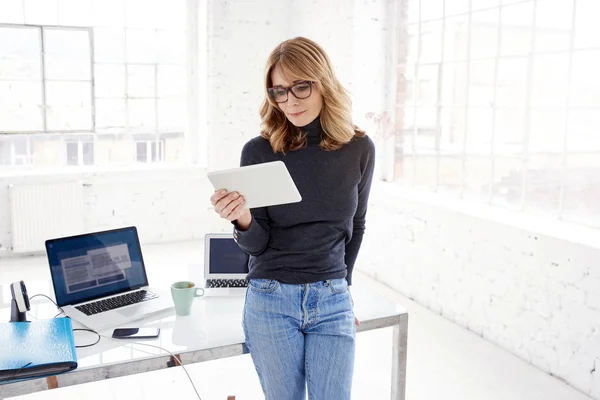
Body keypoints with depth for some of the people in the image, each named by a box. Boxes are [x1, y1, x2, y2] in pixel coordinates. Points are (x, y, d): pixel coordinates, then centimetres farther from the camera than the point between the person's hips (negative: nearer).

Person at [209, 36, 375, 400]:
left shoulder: (359, 149, -2)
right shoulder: (258, 152, -7)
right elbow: (256, 244, -5)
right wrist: (242, 220, -26)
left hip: (332, 302, 1)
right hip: (270, 301, -1)